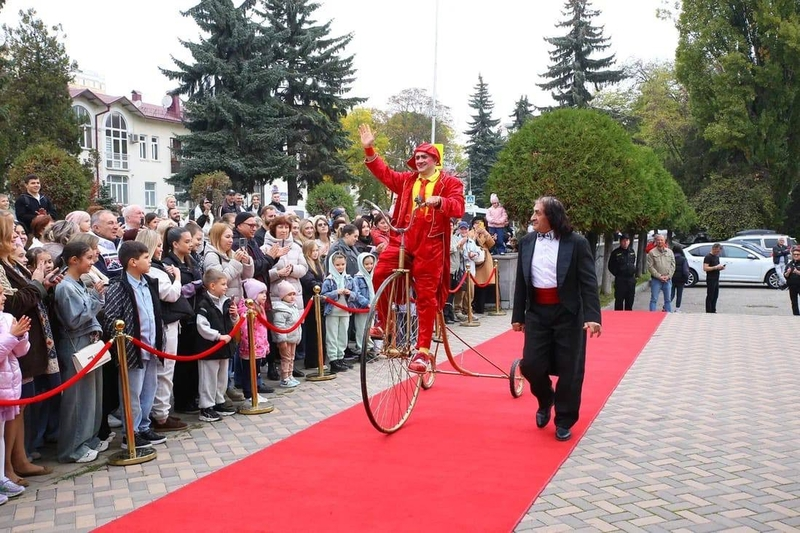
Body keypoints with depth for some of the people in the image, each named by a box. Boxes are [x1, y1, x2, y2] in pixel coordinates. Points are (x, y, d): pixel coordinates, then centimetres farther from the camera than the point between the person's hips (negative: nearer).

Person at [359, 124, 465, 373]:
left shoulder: (449, 182, 3)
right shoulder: (407, 180, 15)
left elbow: (458, 208, -10)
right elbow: (384, 173, 13)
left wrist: (440, 201, -29)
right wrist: (369, 149, 2)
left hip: (430, 245, -4)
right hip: (402, 239, 4)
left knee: (426, 297, 0)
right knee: (380, 275, -18)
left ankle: (423, 350, 5)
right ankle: (384, 322, 6)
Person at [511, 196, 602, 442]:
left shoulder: (576, 243, -7)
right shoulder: (527, 242, 6)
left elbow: (589, 282, -9)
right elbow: (521, 281, 10)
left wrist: (592, 316, -18)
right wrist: (518, 315, 10)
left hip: (568, 313, -3)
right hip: (537, 312, 4)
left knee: (569, 369, 3)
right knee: (531, 364, -1)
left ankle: (564, 421, 19)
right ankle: (545, 400, 30)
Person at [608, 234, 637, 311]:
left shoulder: (632, 252, 10)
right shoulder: (616, 253, -5)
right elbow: (611, 266, -1)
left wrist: (634, 272, 11)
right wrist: (617, 274, -6)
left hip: (631, 279, 5)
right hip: (620, 280, -5)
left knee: (630, 301, 11)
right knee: (619, 301, -3)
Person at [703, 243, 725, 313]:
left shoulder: (717, 256, 16)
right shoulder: (708, 257, -12)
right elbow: (705, 268, -20)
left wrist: (721, 267, 5)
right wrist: (715, 267, -25)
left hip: (716, 279, 9)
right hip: (710, 279, -9)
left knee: (715, 296, 12)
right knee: (710, 296, -5)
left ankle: (713, 310, 20)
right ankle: (708, 312, -1)